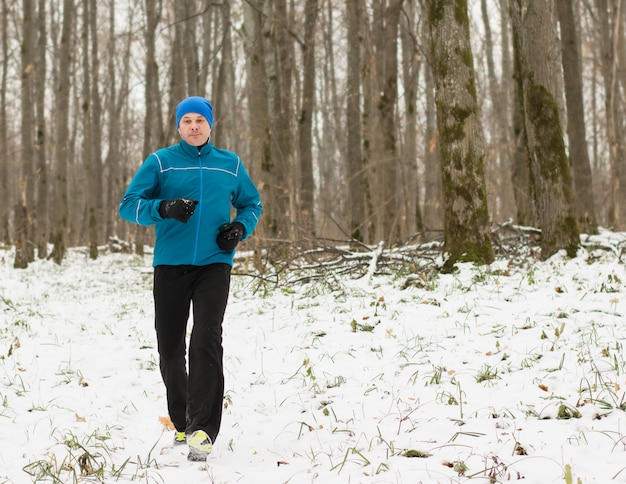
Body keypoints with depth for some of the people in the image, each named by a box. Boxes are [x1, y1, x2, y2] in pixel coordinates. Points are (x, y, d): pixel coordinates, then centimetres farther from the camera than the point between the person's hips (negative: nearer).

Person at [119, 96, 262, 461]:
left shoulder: (230, 165, 11)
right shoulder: (161, 162, 4)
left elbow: (252, 204, 23)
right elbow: (129, 205, 0)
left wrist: (241, 228, 1)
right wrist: (164, 208, -19)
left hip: (214, 264, 0)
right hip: (170, 265, 1)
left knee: (206, 341, -16)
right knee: (170, 348, 5)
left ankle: (203, 430, -18)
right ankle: (182, 421, 26)